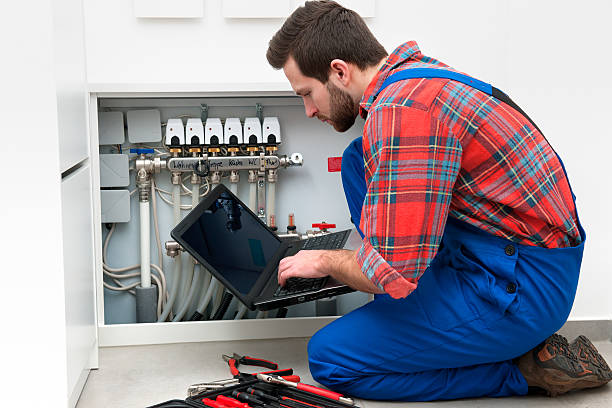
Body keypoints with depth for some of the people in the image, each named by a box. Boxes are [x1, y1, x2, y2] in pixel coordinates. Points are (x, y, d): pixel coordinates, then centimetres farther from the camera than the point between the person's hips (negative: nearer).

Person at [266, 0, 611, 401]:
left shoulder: (402, 109, -24)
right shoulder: (417, 71, 7)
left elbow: (394, 272, -25)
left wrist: (325, 261, -5)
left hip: (521, 286, -10)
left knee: (329, 359, -8)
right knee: (359, 160, 12)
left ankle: (523, 369, -3)